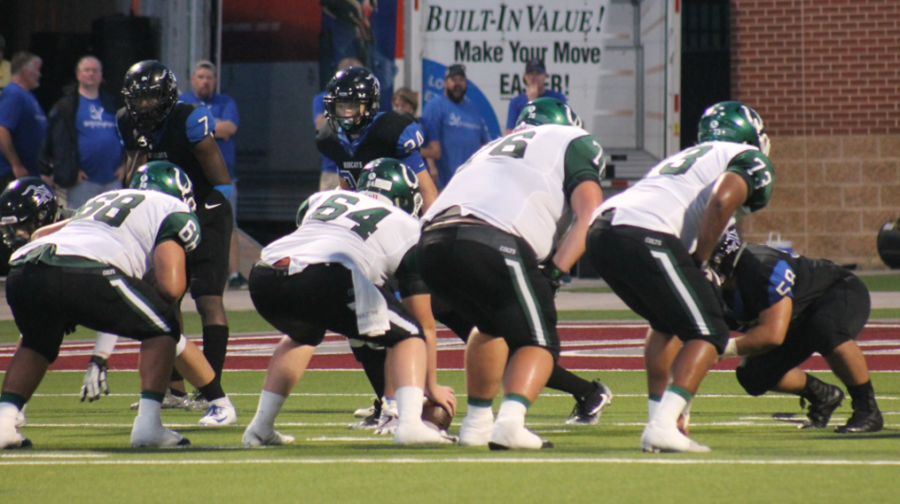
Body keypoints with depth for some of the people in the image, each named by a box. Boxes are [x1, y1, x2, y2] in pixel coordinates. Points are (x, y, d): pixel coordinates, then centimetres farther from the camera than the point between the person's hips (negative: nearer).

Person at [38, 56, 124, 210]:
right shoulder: (66, 106, 2)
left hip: (112, 179, 5)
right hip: (83, 180, -5)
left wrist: (123, 164, 9)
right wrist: (71, 169, -11)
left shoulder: (111, 103, 17)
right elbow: (59, 139, -4)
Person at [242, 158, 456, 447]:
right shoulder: (407, 228, 24)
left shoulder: (323, 198, 34)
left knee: (302, 335, 38)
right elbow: (425, 324, 26)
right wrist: (432, 386, 37)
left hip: (264, 276, 5)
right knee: (407, 335, 15)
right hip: (325, 279, -5)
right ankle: (410, 422, -5)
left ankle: (261, 426, 32)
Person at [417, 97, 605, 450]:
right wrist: (554, 272, 0)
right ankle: (510, 422, -16)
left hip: (431, 242, 6)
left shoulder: (493, 148, 38)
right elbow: (590, 213, 5)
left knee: (494, 326, 31)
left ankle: (477, 422, 28)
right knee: (537, 341, 7)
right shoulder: (573, 143, 21)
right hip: (493, 244, -6)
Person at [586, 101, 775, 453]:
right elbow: (722, 200, -8)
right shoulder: (747, 158, 12)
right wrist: (699, 261, -1)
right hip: (645, 238, -8)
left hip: (600, 229, 8)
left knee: (669, 323, 28)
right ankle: (663, 427, -13)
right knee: (708, 334, 0)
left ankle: (660, 418, 22)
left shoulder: (687, 157, 36)